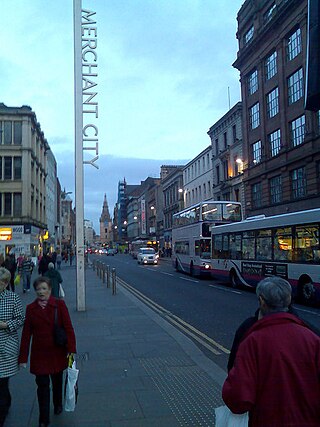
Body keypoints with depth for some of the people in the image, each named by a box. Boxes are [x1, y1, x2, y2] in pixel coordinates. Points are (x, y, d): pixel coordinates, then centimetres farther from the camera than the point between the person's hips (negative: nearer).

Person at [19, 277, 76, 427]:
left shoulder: (59, 304, -8)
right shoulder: (30, 308, -2)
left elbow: (68, 328, -9)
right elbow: (26, 334, -1)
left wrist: (71, 349, -16)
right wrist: (23, 357, -2)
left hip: (57, 352, 0)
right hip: (39, 354, 0)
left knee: (57, 381, 19)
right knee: (42, 385, 1)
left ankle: (58, 405, 46)